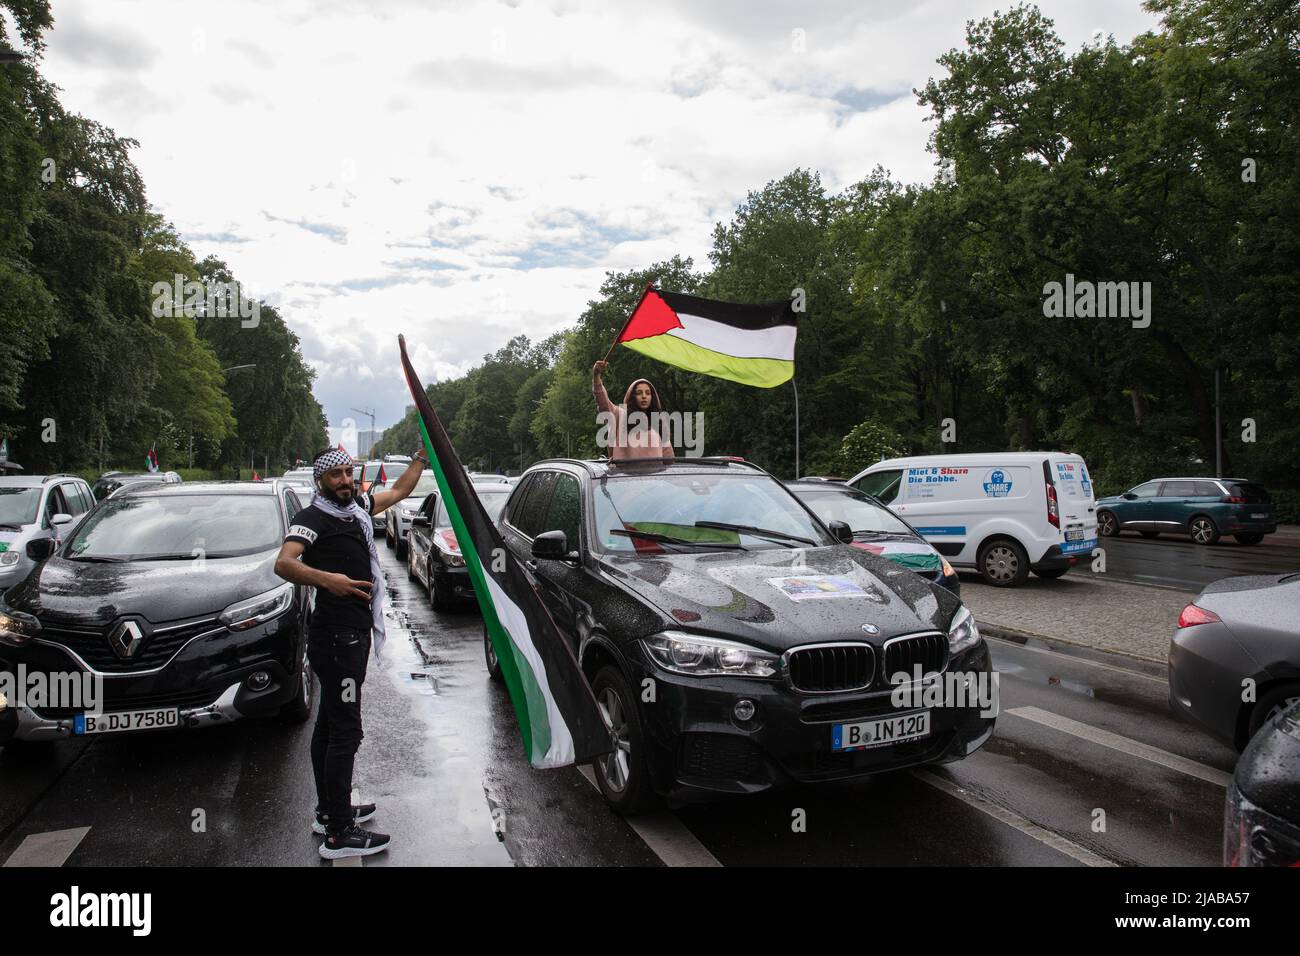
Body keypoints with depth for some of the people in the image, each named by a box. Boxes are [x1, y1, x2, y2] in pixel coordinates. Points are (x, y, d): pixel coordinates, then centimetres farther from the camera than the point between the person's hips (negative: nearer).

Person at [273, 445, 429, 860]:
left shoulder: (355, 506, 12)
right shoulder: (314, 517, -12)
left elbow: (398, 491, 27)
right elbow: (284, 564, -28)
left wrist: (423, 455, 27)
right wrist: (325, 579, -44)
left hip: (351, 634, 10)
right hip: (337, 636, -10)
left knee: (329, 725, 17)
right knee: (345, 731, -8)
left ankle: (329, 811, 29)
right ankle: (339, 834, -3)